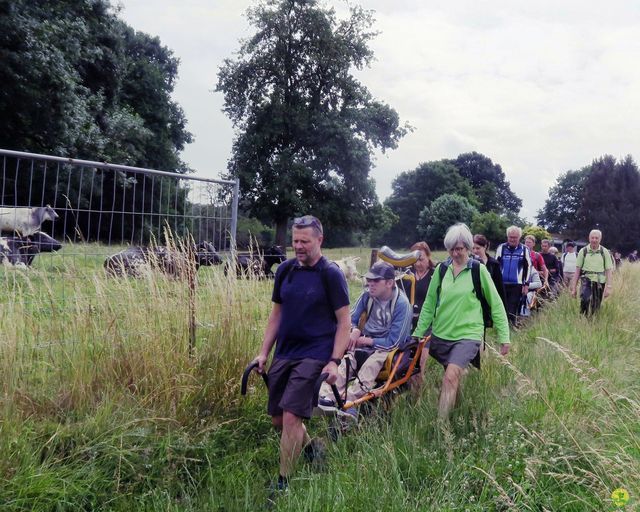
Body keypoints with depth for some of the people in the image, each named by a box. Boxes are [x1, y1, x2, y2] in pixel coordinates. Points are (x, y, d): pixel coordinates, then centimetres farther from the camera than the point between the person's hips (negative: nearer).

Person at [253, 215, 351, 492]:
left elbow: (344, 321, -8)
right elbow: (276, 314, 13)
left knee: (291, 417, -13)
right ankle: (310, 449, 40)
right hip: (284, 354, 6)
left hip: (314, 356, -6)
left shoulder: (331, 274, -9)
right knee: (278, 419, 12)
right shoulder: (285, 270, 6)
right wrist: (264, 352, 8)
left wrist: (334, 361, -16)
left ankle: (283, 483, 4)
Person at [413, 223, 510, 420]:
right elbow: (429, 305, 10)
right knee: (452, 379, 15)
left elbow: (496, 304, 0)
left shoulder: (478, 270, -5)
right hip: (440, 335, 4)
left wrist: (504, 337, -2)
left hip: (468, 335, -4)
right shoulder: (442, 270, 4)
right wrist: (417, 334, 9)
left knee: (451, 377, -21)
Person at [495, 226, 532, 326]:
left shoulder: (524, 250, 2)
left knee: (512, 310, -1)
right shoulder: (501, 248, 3)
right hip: (501, 283, 1)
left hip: (517, 285, -1)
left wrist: (526, 284, 2)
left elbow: (528, 267, 6)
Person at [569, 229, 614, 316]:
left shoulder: (605, 252, 4)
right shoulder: (583, 251, 2)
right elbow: (577, 270, 4)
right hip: (586, 280, -2)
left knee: (596, 307, 5)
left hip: (600, 282, 2)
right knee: (585, 299, -27)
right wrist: (574, 287, 2)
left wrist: (608, 287, -3)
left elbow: (609, 270, 4)